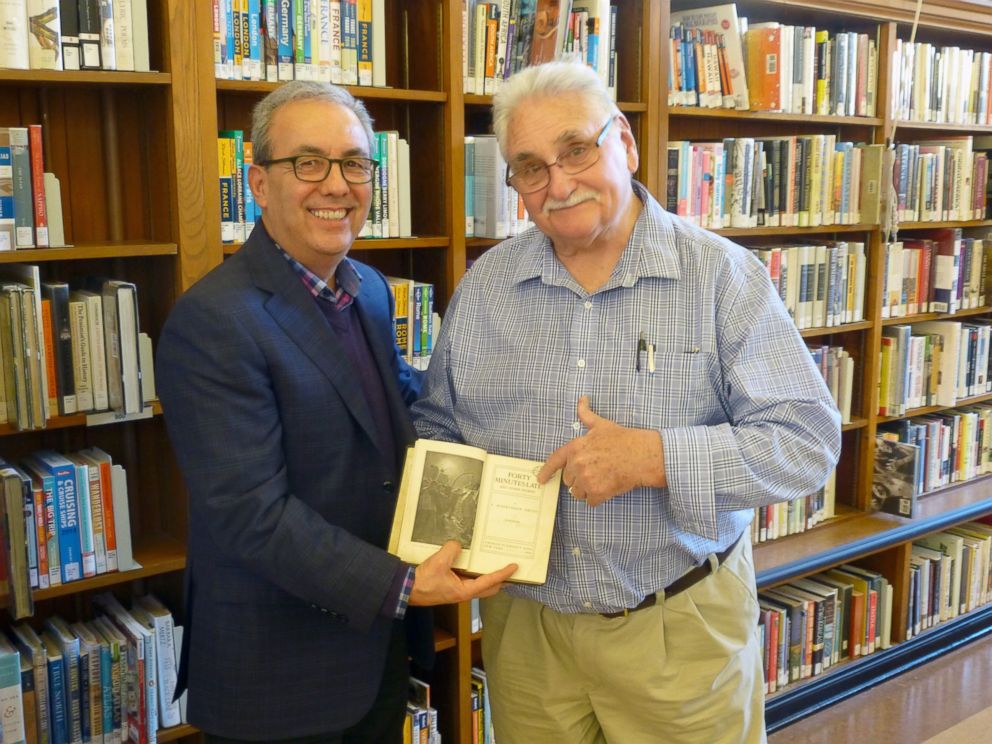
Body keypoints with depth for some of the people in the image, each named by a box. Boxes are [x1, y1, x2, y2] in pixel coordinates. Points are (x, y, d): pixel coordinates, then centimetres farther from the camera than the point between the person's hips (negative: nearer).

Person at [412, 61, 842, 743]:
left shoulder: (724, 276, -10)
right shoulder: (483, 286, 2)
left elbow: (809, 441, -14)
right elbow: (437, 426, 12)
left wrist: (657, 458, -25)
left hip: (680, 631, -2)